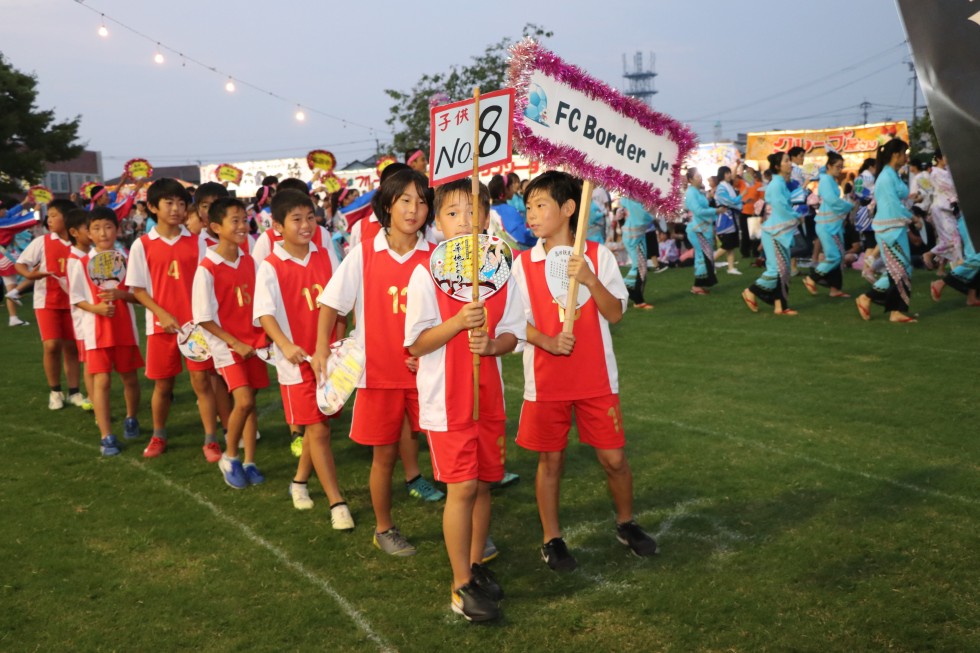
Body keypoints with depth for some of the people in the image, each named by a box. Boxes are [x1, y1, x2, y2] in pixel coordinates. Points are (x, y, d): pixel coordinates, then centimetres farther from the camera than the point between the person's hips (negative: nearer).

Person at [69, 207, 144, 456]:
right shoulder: (82, 264, -2)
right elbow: (77, 299, 1)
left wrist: (120, 294, -17)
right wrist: (95, 308, -17)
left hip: (125, 328, 1)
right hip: (96, 330, -1)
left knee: (129, 377, 13)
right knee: (101, 381, -5)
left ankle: (131, 419, 38)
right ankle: (106, 436, -2)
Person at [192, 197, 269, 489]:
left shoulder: (249, 261, 4)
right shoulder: (207, 269, -14)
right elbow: (204, 318, -12)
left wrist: (264, 334, 1)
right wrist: (236, 343, -14)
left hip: (253, 341, 5)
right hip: (226, 344, -5)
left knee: (250, 402, 7)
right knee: (244, 401, -15)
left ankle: (249, 462, 19)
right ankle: (230, 457, 6)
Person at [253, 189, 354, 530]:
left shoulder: (326, 256, 3)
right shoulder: (270, 268, -10)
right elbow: (265, 314, -18)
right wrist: (286, 346, -34)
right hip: (297, 359, -4)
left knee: (318, 426, 15)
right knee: (318, 430, -3)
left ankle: (300, 481, 39)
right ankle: (337, 503, 4)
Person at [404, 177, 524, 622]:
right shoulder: (426, 273, -9)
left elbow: (512, 333, 5)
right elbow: (416, 344, -10)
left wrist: (491, 344, -17)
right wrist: (457, 322, -24)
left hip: (489, 396, 4)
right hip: (446, 398, -4)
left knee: (484, 483, 12)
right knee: (462, 486, -4)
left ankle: (477, 565, 30)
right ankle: (462, 586, 8)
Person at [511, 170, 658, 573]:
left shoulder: (598, 256, -3)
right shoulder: (523, 263, -2)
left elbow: (616, 313, -6)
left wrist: (590, 280, -21)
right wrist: (546, 340, -20)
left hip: (596, 378, 0)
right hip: (545, 381, 0)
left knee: (613, 457, 6)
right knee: (550, 460, 8)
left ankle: (626, 524, 32)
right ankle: (552, 539, 24)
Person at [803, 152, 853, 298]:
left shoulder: (832, 180, 14)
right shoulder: (826, 179, -13)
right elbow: (833, 201, -22)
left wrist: (847, 207, 0)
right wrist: (851, 206, -11)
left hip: (834, 223, 9)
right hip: (827, 225, -9)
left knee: (836, 256, 10)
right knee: (834, 257, -8)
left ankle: (835, 289, 14)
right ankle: (811, 279, 6)